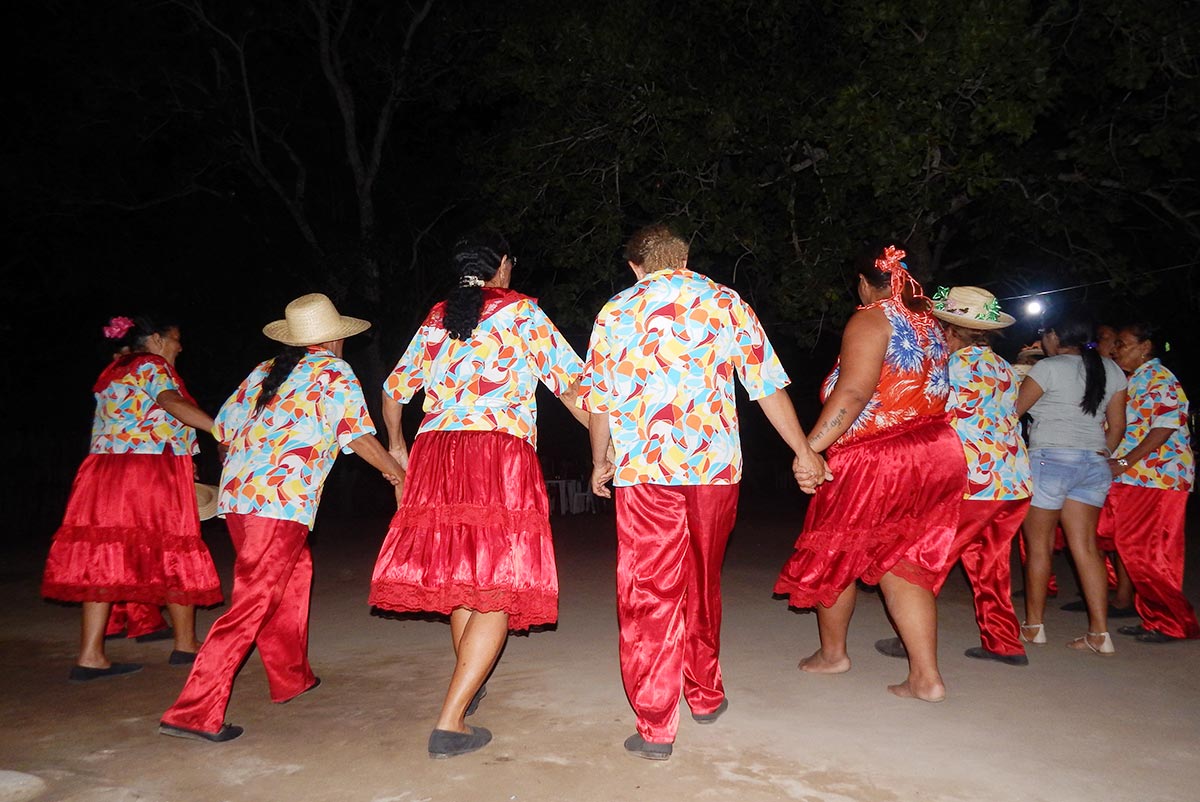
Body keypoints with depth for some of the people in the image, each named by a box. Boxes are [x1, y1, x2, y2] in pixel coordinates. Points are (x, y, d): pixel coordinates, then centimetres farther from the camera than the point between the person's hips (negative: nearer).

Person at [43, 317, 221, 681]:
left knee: (105, 557, 3)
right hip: (152, 473, -8)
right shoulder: (152, 365, -2)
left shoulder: (112, 371, 23)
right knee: (174, 556, 2)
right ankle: (185, 644, 12)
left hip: (106, 472, 8)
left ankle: (90, 655, 1)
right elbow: (172, 402, -21)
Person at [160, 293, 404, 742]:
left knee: (296, 570, 22)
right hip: (280, 502, -8)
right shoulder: (332, 371, 2)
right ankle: (194, 713, -7)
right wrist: (397, 474, 8)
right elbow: (358, 436, -5)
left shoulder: (265, 371, 19)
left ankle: (290, 677, 32)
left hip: (235, 493, 8)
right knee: (253, 603, -6)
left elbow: (224, 427, 18)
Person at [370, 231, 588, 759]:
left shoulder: (435, 320, 19)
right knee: (499, 587, -4)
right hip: (502, 454, -5)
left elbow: (393, 391, 24)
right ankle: (450, 723, -9)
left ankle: (469, 684, 34)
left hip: (435, 455, 5)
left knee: (458, 574, 18)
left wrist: (397, 446, 40)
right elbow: (570, 385, 7)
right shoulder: (521, 312, 8)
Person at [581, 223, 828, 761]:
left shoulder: (615, 313, 6)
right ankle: (705, 696, 33)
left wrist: (601, 462, 22)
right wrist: (803, 453, 13)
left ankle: (655, 728, 5)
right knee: (702, 586, 18)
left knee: (648, 595, 3)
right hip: (716, 464, 2)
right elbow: (768, 386, 6)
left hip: (643, 469, -2)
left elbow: (599, 400, 8)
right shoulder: (726, 304, 8)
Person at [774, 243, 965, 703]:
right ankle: (926, 677, 6)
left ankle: (832, 653, 27)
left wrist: (810, 447, -23)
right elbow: (935, 391, 17)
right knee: (902, 565, 10)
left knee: (834, 554, 12)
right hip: (937, 454, 8)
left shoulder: (871, 319, -10)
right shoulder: (928, 323, 15)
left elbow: (853, 392, -22)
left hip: (877, 459, -8)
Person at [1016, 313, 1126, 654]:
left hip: (1050, 459, -6)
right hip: (1093, 463, 6)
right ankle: (1099, 633, 5)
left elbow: (1012, 411, -4)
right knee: (1086, 547, 7)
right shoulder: (1111, 370, 11)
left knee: (1038, 545, 4)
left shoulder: (1049, 367, -7)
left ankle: (1034, 626, 13)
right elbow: (1117, 425, 15)